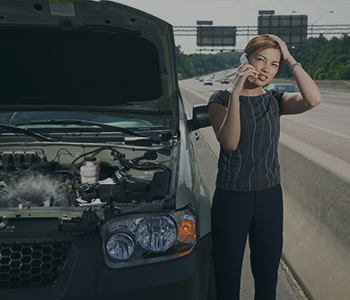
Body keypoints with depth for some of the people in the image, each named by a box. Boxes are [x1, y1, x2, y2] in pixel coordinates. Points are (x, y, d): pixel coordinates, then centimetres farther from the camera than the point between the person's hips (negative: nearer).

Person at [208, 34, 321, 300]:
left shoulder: (275, 101, 4)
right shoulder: (221, 100, -6)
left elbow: (313, 99, -17)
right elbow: (229, 143, -24)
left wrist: (290, 60, -14)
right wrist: (235, 92, -28)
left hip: (270, 198, 4)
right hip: (231, 198, -3)